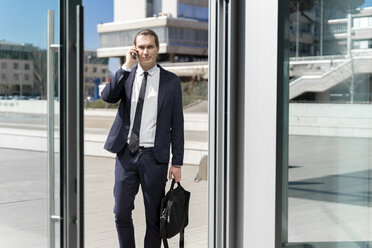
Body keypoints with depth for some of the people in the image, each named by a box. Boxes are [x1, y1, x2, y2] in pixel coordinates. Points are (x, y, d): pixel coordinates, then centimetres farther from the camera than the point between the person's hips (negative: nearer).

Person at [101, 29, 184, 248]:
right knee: (121, 213, 5)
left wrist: (177, 162, -2)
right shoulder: (126, 75, 7)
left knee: (154, 217, 7)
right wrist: (127, 67, -16)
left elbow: (177, 124, 1)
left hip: (154, 157, -1)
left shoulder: (171, 81, 1)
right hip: (126, 154, 2)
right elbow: (107, 96, -13)